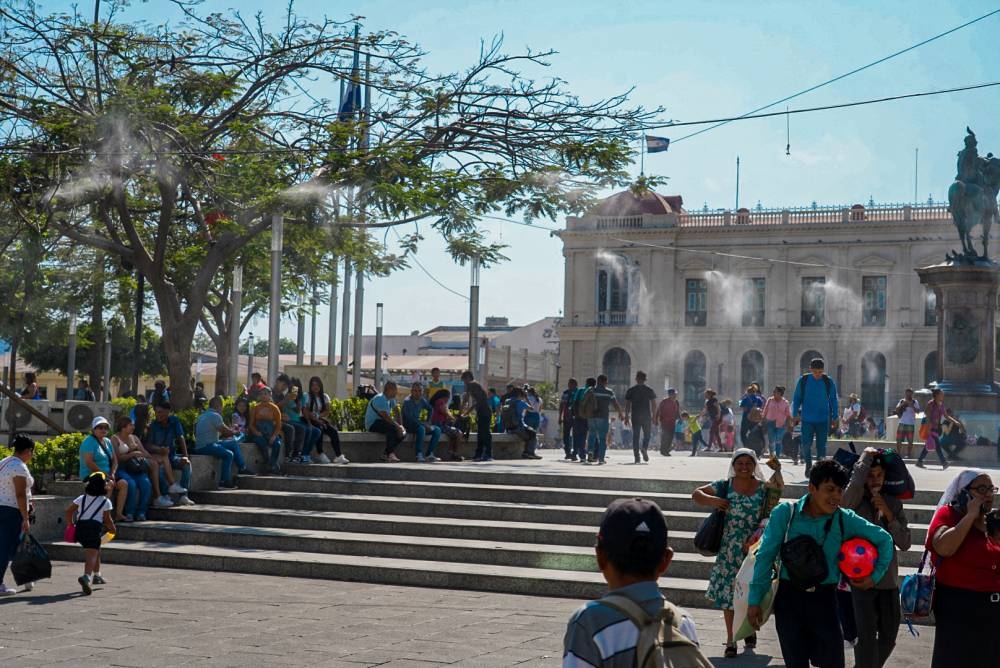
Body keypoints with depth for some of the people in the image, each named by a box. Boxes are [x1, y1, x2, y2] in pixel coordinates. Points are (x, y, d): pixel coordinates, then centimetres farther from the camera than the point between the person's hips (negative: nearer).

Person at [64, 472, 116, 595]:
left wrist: (70, 525, 22)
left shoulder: (82, 498, 16)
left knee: (97, 551, 28)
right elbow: (107, 519, 1)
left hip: (80, 526, 7)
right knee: (92, 555, -17)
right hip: (94, 527, -7)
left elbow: (69, 510, 13)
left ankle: (97, 575, 39)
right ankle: (86, 576, -42)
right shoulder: (105, 501, 1)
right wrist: (113, 529, 18)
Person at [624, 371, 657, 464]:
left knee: (635, 436, 6)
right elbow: (653, 404, 1)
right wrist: (654, 416, 7)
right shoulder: (649, 390, 3)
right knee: (647, 435, 9)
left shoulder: (630, 390, 5)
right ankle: (644, 448, -18)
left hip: (635, 416, 1)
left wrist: (626, 416, 7)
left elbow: (627, 404, 3)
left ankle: (636, 455, 1)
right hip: (646, 416, -1)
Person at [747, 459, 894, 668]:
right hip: (789, 597, -1)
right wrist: (755, 600, -5)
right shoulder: (785, 513, -8)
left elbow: (884, 540, 11)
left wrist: (876, 575, 6)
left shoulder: (846, 520, -4)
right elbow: (765, 556, -4)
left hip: (825, 598, 1)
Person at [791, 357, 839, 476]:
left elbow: (833, 401, 6)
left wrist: (834, 417, 4)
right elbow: (796, 398, 6)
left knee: (821, 446, 2)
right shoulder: (803, 381, -1)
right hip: (807, 419, 0)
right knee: (806, 444, -3)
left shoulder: (829, 382, -1)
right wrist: (795, 415, 2)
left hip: (823, 420, 0)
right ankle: (808, 465, 18)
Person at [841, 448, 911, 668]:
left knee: (888, 636, 15)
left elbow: (905, 543, 1)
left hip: (889, 580, 5)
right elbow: (855, 483, -32)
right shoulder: (854, 501, -7)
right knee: (867, 636, -10)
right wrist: (866, 456, -17)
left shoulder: (894, 503, 6)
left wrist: (889, 515, -12)